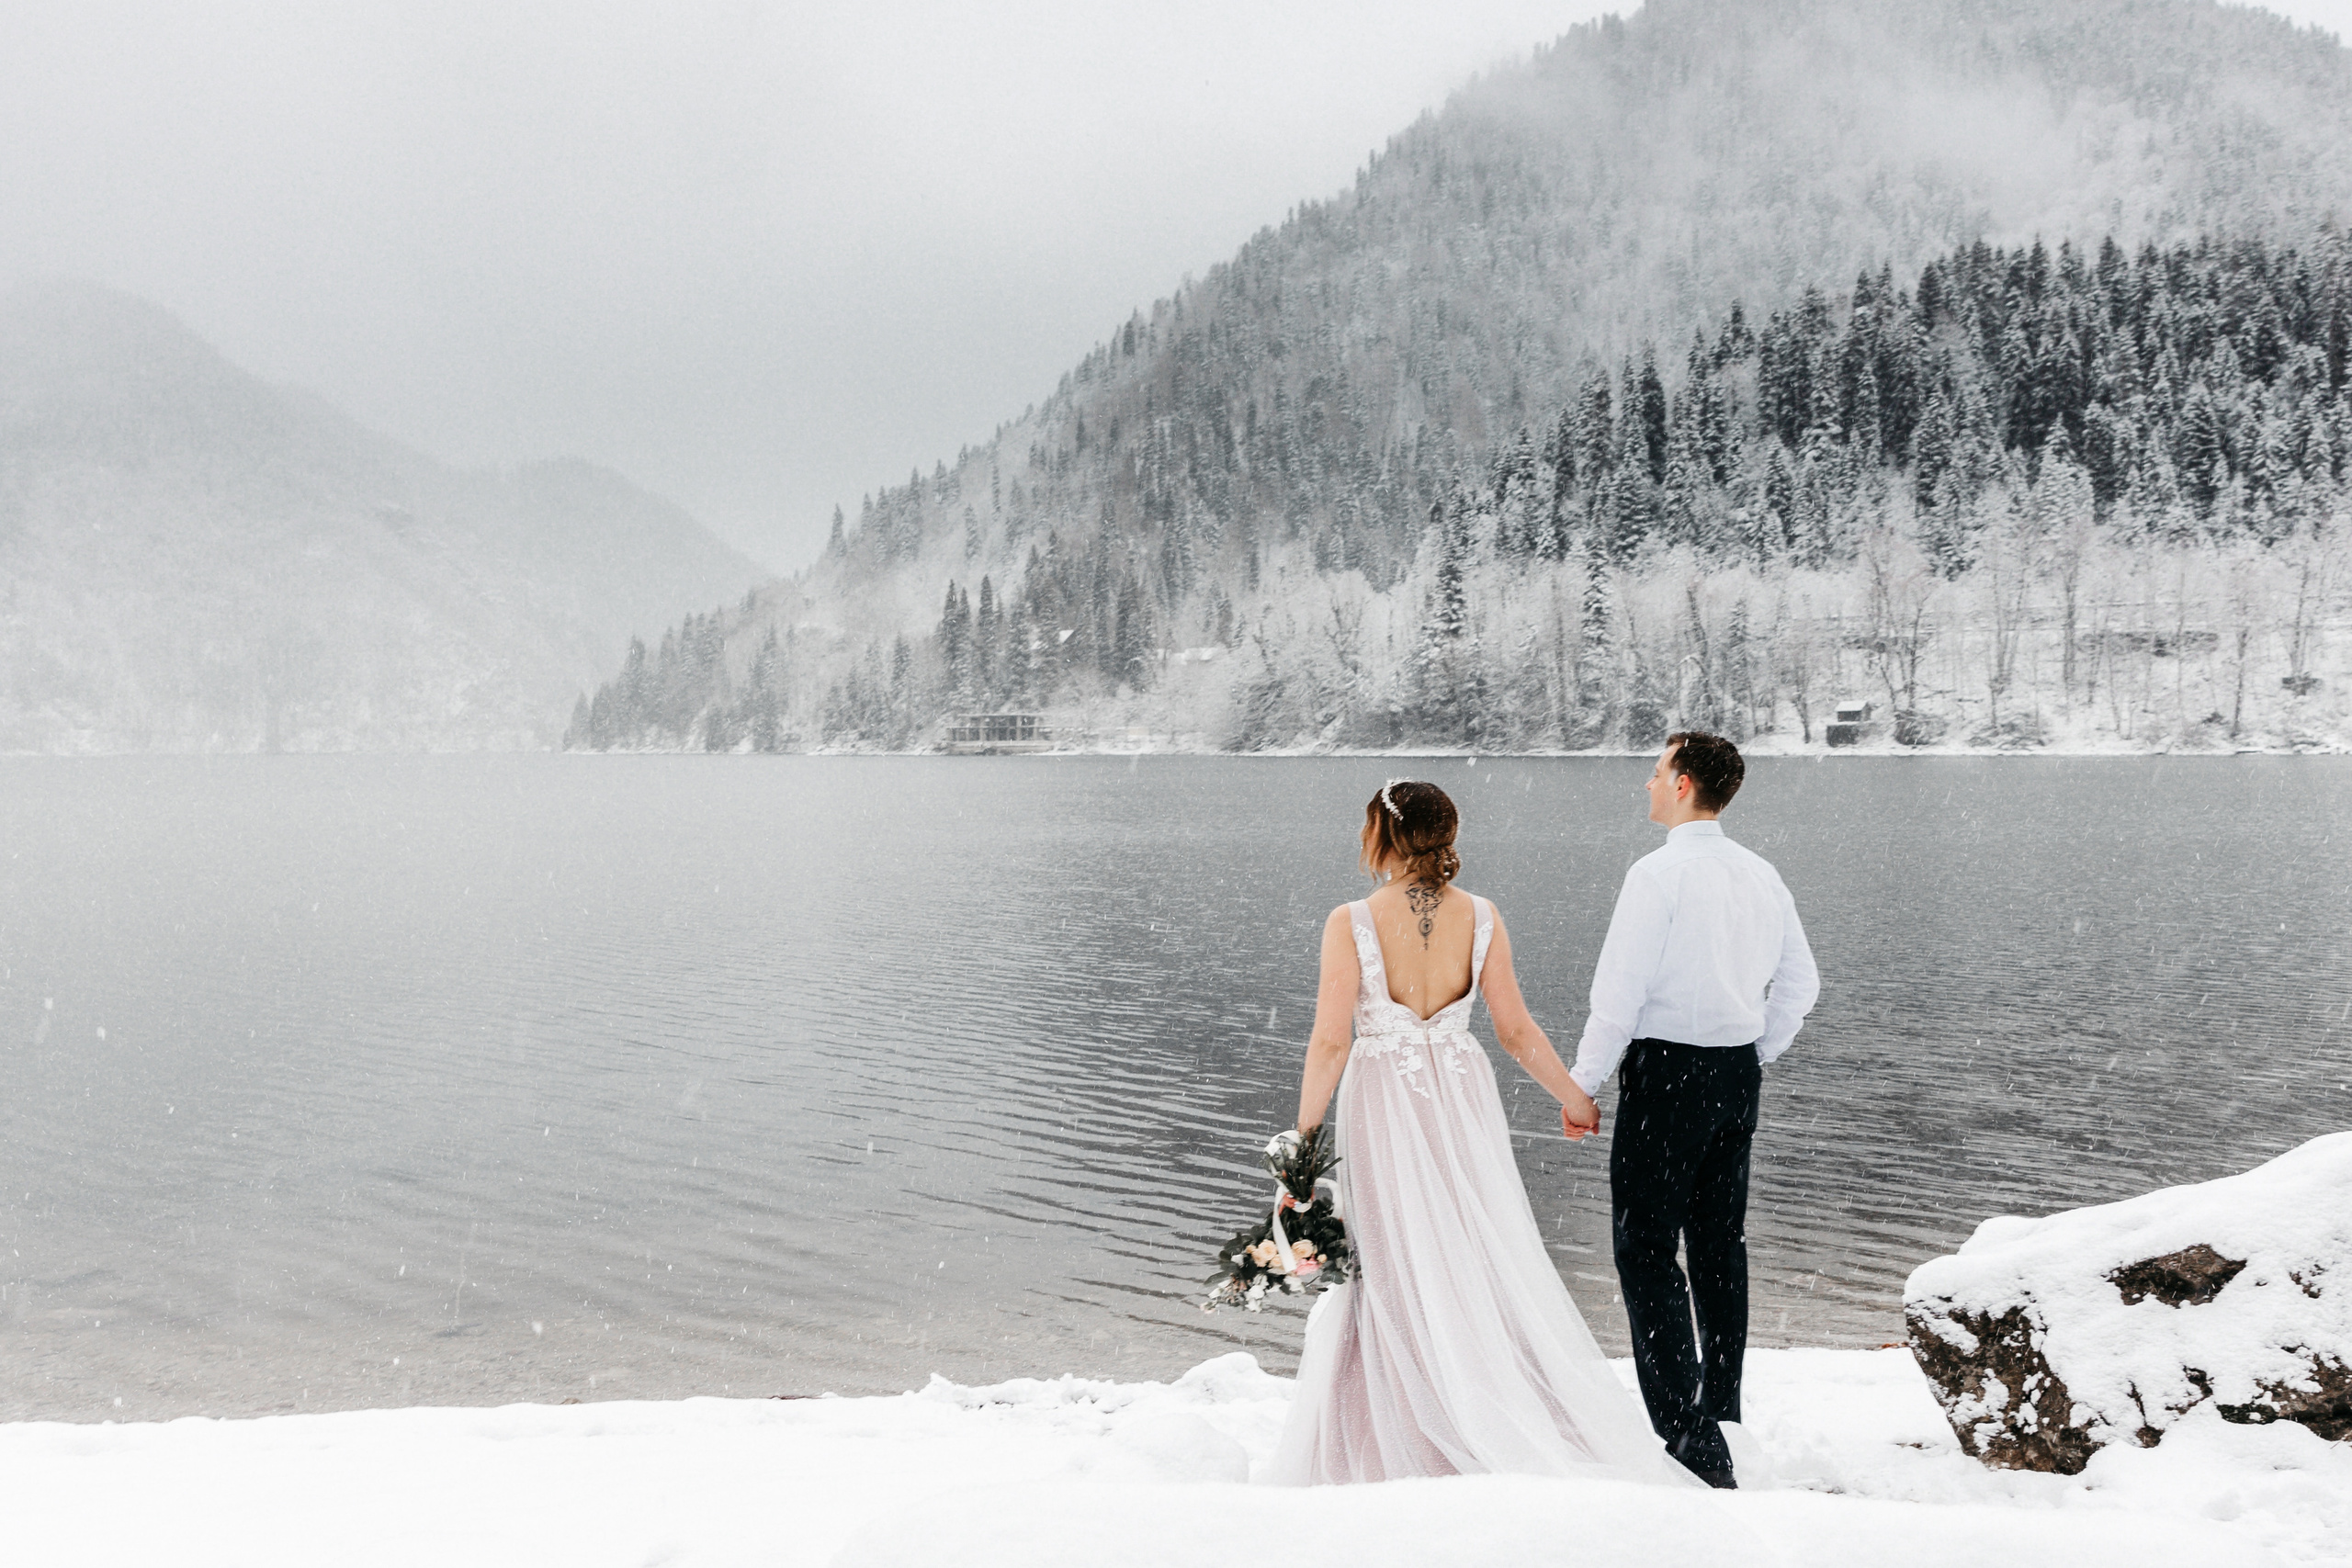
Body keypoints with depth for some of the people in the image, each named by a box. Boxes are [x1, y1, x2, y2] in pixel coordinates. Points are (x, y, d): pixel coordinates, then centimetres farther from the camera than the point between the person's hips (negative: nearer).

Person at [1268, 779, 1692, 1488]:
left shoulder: (1350, 922, -12)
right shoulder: (1481, 917, -3)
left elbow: (1331, 1042, -12)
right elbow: (1516, 1032, 0)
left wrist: (1304, 1132, -2)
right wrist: (1579, 1098, 14)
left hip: (1382, 1106, -3)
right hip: (1462, 1101, 3)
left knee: (1399, 1275, 7)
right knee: (1485, 1261, 12)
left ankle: (1409, 1444, 15)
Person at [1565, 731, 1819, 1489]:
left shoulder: (1659, 873, -15)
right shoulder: (1761, 875, 8)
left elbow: (1620, 991, -17)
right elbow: (1800, 984, 14)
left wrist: (1582, 1083, -9)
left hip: (1668, 1072, -8)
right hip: (1739, 1072, 8)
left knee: (1646, 1247, -3)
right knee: (1720, 1243, 17)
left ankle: (1685, 1433, -8)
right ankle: (1722, 1411, 28)